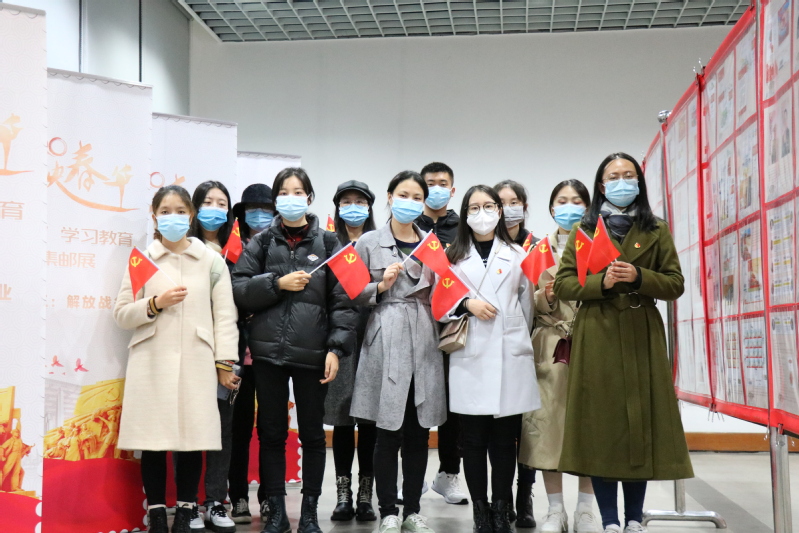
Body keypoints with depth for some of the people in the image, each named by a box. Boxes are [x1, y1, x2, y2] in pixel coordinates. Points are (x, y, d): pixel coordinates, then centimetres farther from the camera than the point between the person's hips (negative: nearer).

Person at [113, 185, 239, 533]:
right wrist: (154, 304, -9)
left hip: (195, 363, 0)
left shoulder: (211, 260, 8)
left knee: (191, 439, 0)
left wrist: (225, 361, -1)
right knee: (154, 440, 1)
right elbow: (121, 315, 7)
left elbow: (224, 314, 4)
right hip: (152, 363, 0)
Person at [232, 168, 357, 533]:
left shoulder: (327, 243, 4)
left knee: (312, 434, 8)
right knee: (271, 433, 8)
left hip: (312, 352, -1)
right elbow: (239, 290, 0)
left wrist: (336, 348, -10)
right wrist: (277, 283, -12)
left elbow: (342, 301, -2)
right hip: (268, 352, 1)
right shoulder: (261, 243, 8)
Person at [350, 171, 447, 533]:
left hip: (425, 343, 4)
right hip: (387, 343, -3)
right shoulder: (369, 243, 5)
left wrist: (439, 285, 0)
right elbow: (352, 295, 3)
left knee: (419, 431, 6)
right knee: (390, 431, -3)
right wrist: (382, 286, -12)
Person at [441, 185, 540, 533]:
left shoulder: (517, 254, 12)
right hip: (469, 358, 0)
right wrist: (467, 304, -10)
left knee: (505, 440, 1)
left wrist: (520, 341, 11)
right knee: (473, 440, 0)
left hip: (510, 357, 0)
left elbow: (527, 305, 14)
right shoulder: (452, 256, 12)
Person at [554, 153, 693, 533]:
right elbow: (562, 284, 2)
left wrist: (639, 277, -13)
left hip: (642, 336, 1)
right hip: (597, 338, 0)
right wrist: (602, 282, -14)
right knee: (600, 422, -2)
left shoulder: (656, 231, 10)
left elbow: (675, 284, 5)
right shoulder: (583, 232, 9)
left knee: (642, 422, 0)